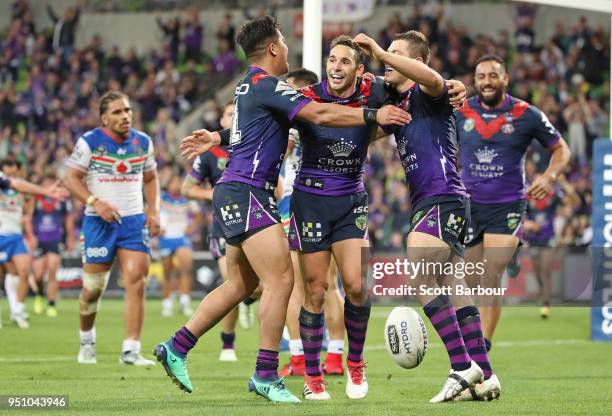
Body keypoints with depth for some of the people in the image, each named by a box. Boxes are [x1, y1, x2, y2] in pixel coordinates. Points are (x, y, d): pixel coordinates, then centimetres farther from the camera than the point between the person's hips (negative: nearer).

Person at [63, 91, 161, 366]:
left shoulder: (143, 142, 7)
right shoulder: (89, 142, -5)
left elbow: (150, 179, 19)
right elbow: (71, 178, -6)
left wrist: (154, 211, 5)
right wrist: (95, 202, -20)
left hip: (134, 221, 3)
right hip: (98, 222, -2)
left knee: (136, 281, -13)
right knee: (93, 288, 3)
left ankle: (131, 350, -13)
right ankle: (87, 340, 30)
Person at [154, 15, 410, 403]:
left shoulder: (250, 86, 17)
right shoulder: (267, 86, -13)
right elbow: (320, 114, -20)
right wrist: (373, 115, -17)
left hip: (236, 195, 11)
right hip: (246, 193, -11)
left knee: (240, 285, 14)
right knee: (281, 279, -14)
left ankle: (176, 348, 19)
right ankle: (266, 375, -12)